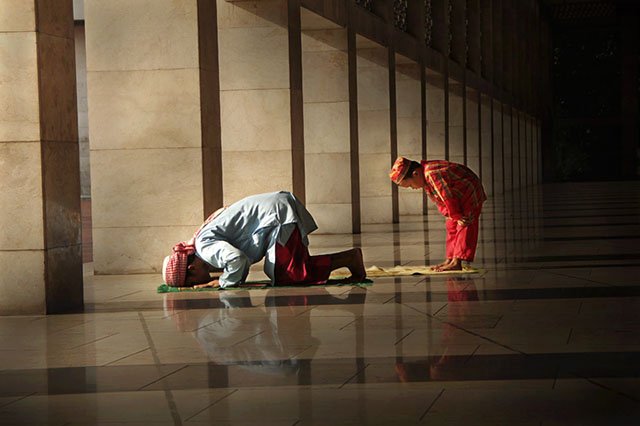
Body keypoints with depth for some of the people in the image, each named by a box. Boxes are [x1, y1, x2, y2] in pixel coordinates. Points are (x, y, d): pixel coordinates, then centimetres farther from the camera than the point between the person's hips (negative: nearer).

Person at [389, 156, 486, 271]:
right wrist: (456, 217, -10)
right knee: (451, 228, 10)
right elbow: (440, 203, 2)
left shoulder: (432, 174, -32)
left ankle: (456, 263, -19)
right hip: (459, 200, 10)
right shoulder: (425, 180, 1)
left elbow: (448, 198, -28)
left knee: (464, 227, -13)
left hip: (470, 196, -10)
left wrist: (457, 216, -16)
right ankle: (449, 260, 13)